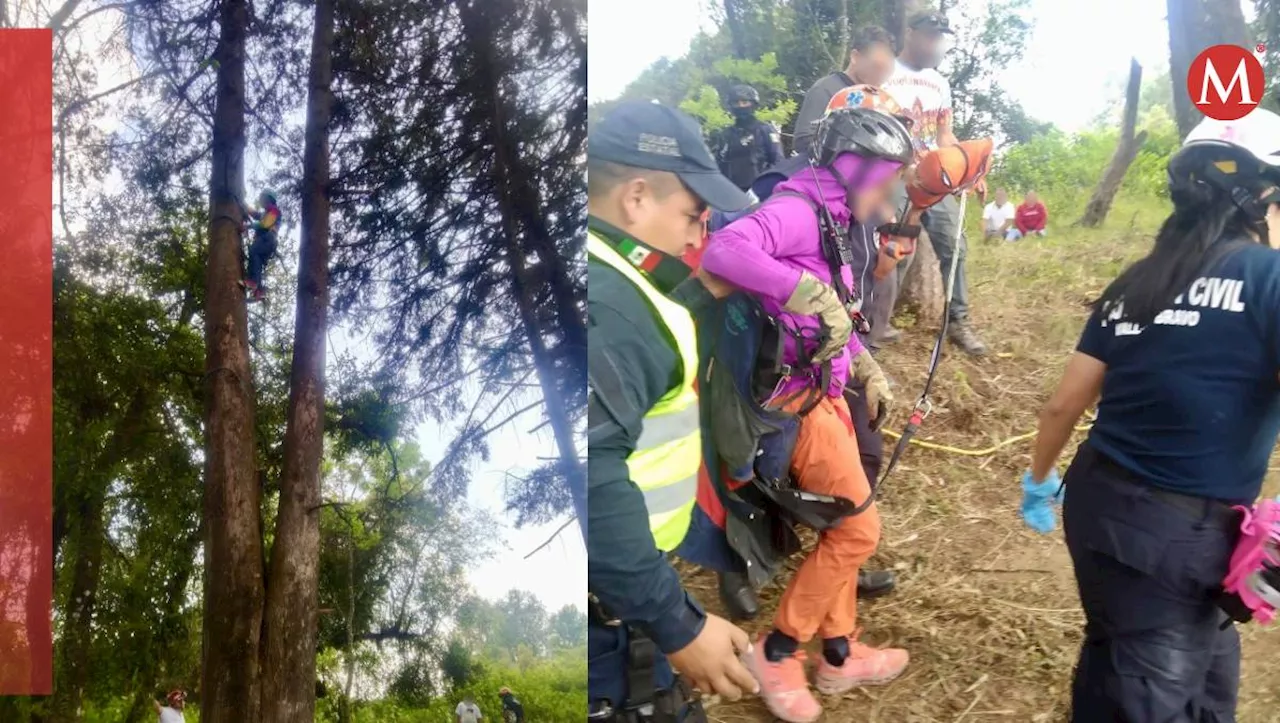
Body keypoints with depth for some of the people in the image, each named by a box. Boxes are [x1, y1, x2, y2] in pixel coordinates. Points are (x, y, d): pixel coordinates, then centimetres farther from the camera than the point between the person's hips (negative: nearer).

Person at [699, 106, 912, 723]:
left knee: (840, 526, 17)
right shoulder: (796, 210, -19)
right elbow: (723, 251, -38)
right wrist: (812, 294, -34)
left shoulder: (828, 222, 12)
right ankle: (777, 653, 12)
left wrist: (868, 369, 13)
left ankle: (839, 653, 32)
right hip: (798, 398, -10)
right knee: (857, 528, -1)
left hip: (824, 390, 10)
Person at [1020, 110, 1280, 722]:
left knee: (1207, 668, 29)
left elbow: (1065, 402, 13)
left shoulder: (1134, 281, 8)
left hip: (1100, 499, 8)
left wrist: (1039, 479, 28)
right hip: (1175, 529, -8)